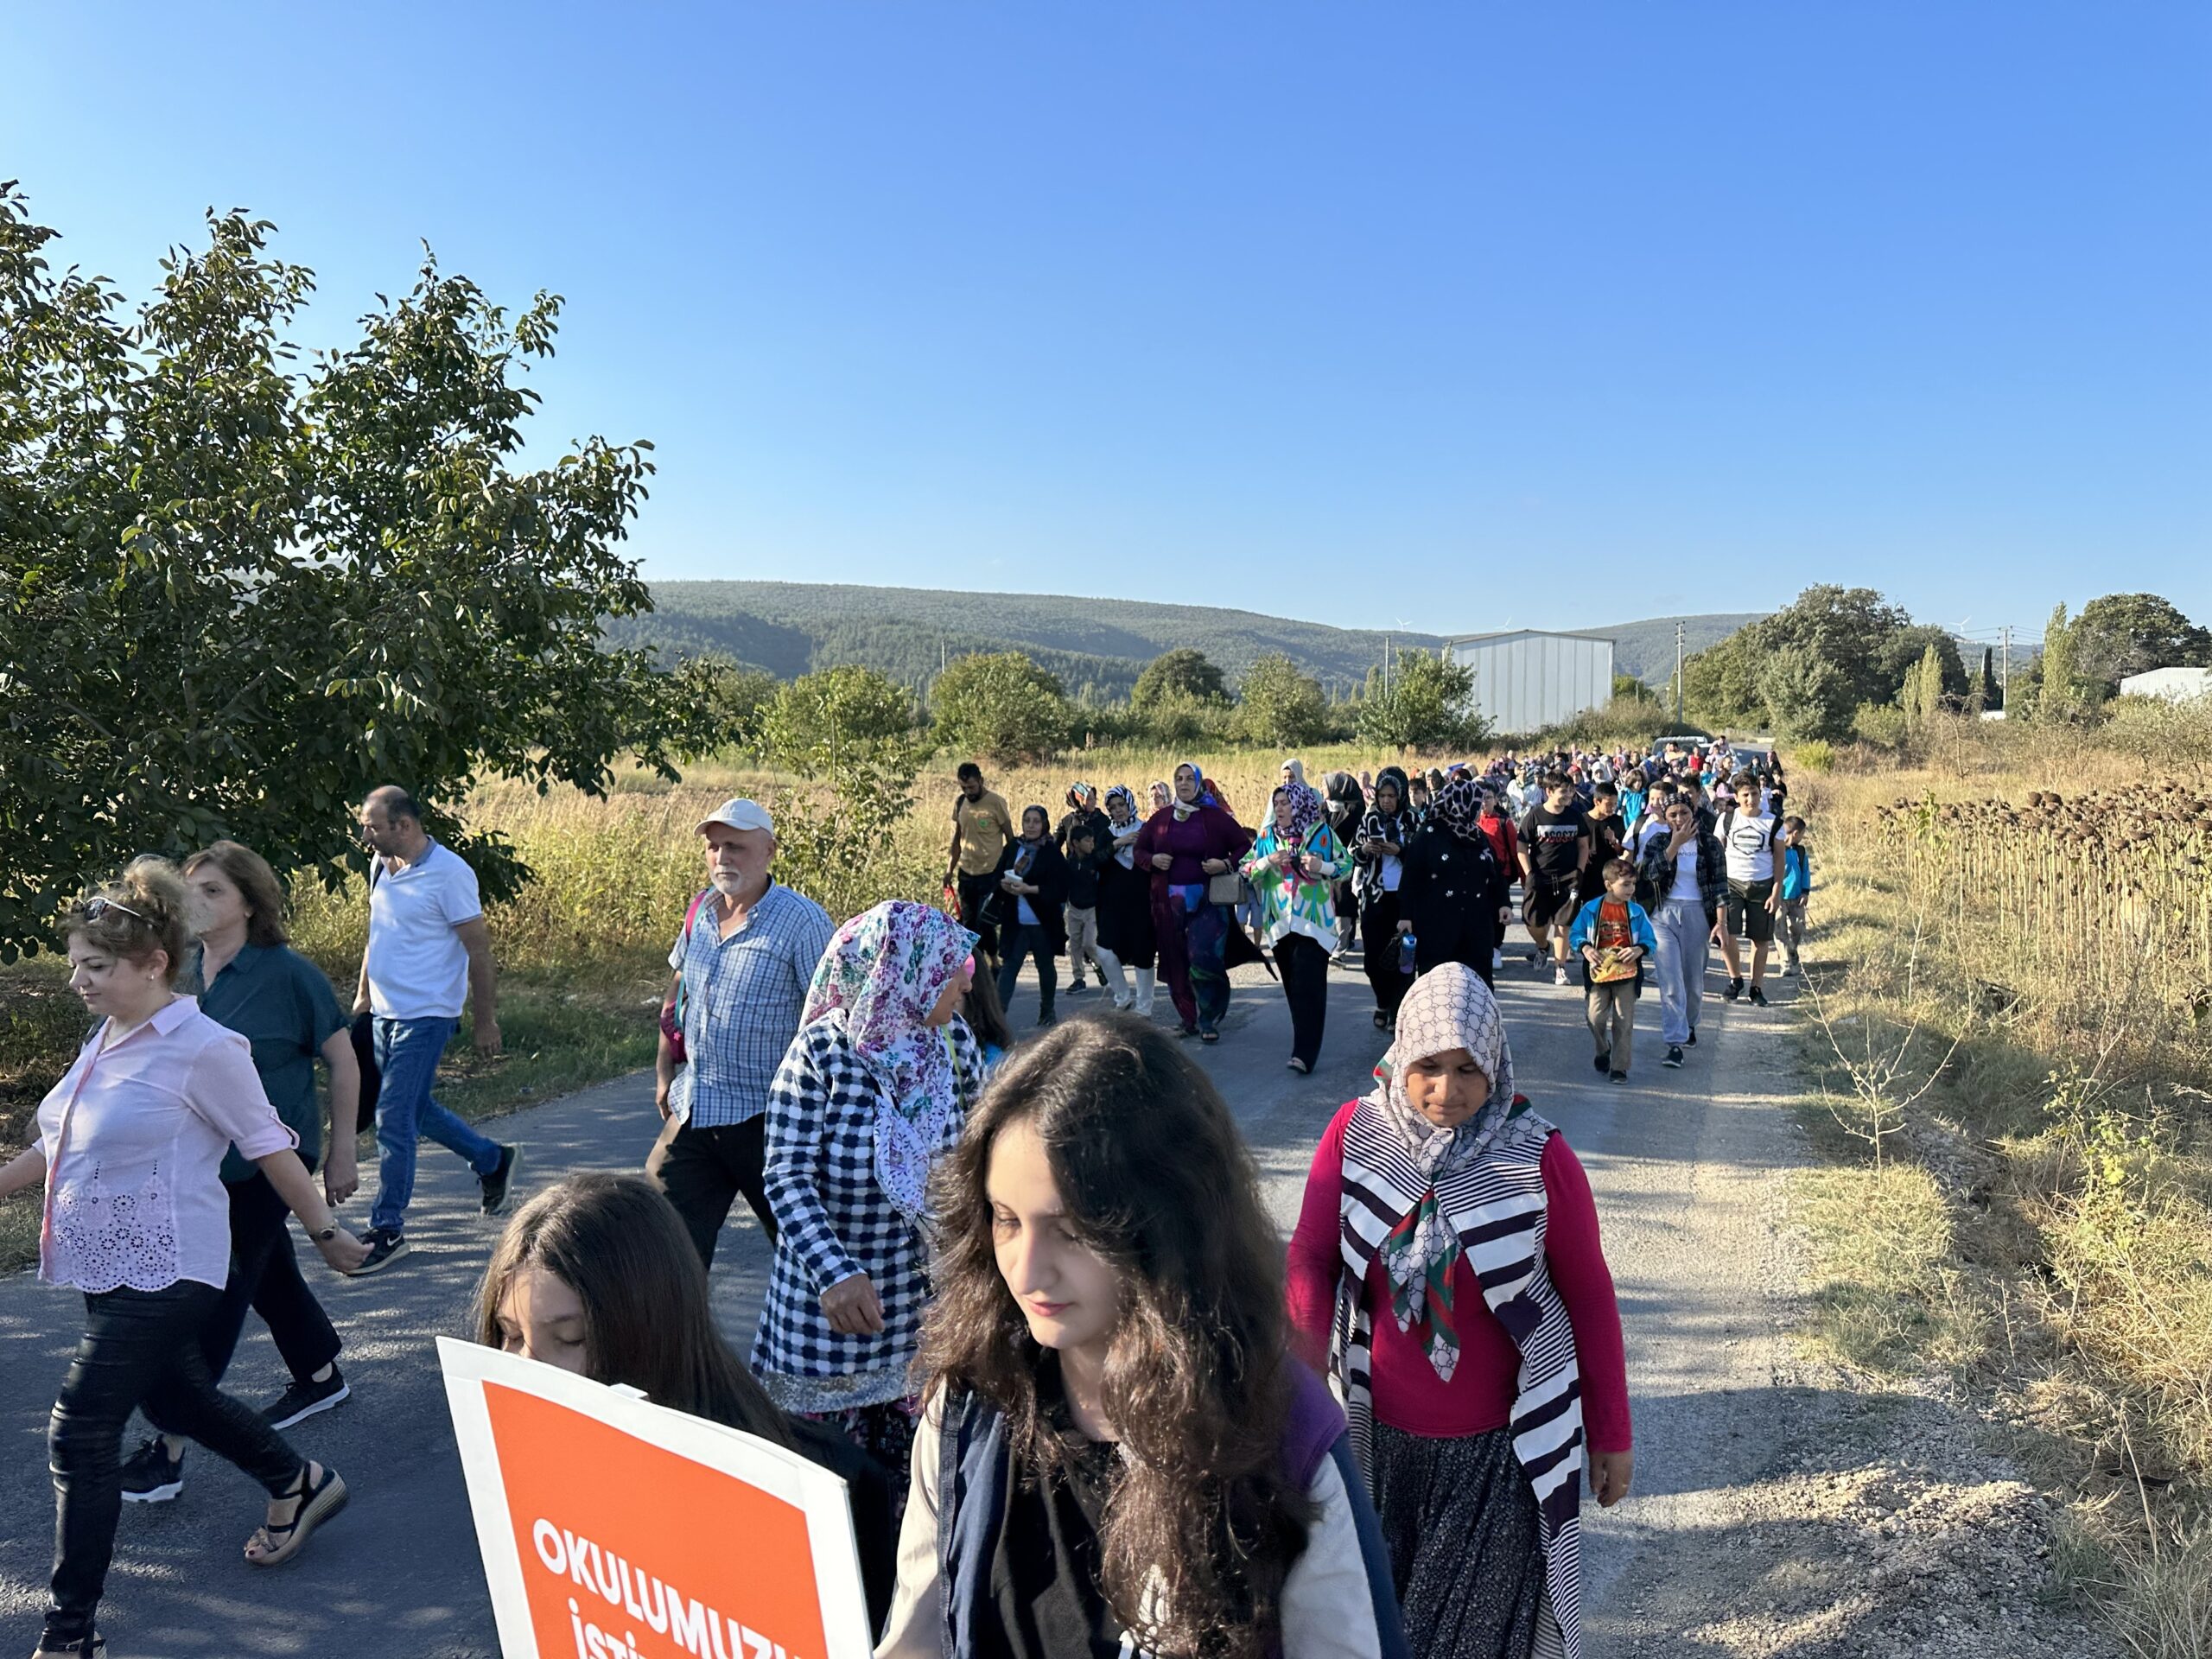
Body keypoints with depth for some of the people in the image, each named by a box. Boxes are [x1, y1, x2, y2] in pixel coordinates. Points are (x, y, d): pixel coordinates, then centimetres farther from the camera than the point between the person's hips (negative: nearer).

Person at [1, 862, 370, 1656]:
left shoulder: (202, 1048, -19)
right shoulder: (107, 1039, 4)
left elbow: (269, 1149, -12)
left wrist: (326, 1234, -5)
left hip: (161, 1275, -9)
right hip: (109, 1267, 9)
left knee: (81, 1434, -6)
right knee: (176, 1394, 23)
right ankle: (301, 1485, 44)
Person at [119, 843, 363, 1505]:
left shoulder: (287, 974, -15)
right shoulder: (184, 975, 2)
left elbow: (342, 1061, -9)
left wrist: (341, 1152, -7)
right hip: (201, 1158, 7)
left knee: (217, 1294, -3)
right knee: (269, 1273, 19)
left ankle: (169, 1444, 6)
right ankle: (323, 1379, 39)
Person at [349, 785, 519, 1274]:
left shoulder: (449, 874, -17)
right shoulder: (380, 865, 7)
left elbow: (478, 951, -13)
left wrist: (484, 1021, -10)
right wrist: (363, 993, 20)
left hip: (424, 1017, -8)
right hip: (384, 1013, 8)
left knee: (393, 1120, -7)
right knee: (414, 1109, 17)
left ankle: (387, 1230, 5)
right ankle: (494, 1161, 36)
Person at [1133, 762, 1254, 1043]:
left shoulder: (1215, 817, 0)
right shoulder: (1161, 818, 9)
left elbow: (1245, 845, 5)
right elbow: (1139, 849, 18)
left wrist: (1226, 864, -12)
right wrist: (1153, 860, -3)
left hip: (1207, 900, -3)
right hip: (1170, 901, 4)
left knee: (1204, 959, -13)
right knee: (1176, 963, 5)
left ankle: (1209, 1021, -1)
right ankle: (1189, 1019, 18)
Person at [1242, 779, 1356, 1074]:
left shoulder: (1322, 833, 0)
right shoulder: (1267, 835, 9)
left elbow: (1347, 865, 5)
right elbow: (1245, 869, 8)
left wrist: (1322, 867, -13)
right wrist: (1267, 862, -10)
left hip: (1313, 919, -4)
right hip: (1280, 921, 4)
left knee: (1308, 984, -11)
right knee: (1292, 984, 11)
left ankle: (1305, 1052, -14)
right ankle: (1306, 1038, 26)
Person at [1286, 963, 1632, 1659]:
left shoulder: (1539, 1156, -15)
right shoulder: (1354, 1133, -11)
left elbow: (1589, 1295, -6)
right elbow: (1311, 1261, -12)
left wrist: (1612, 1434, 1)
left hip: (1500, 1448, -2)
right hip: (1381, 1435, 3)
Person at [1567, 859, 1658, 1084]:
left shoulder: (1637, 912, 1)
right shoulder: (1591, 909, -1)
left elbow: (1651, 941, 4)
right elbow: (1575, 934, 5)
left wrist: (1639, 950, -17)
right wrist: (1585, 949, -14)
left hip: (1627, 974, 1)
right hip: (1599, 973, 0)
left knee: (1624, 1021, 1)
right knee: (1595, 1017, -5)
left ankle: (1619, 1066, 9)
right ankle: (1603, 1051, 24)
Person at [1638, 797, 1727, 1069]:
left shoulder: (1710, 844, 3)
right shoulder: (1657, 843, 3)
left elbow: (1720, 884, 1)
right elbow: (1652, 873, -15)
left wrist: (1721, 922, -6)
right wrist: (1675, 844, -20)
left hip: (1697, 916, 1)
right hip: (1664, 916, -1)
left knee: (1694, 980, 12)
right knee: (1670, 982, -9)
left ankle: (1689, 1025, 39)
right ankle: (1675, 1044, -10)